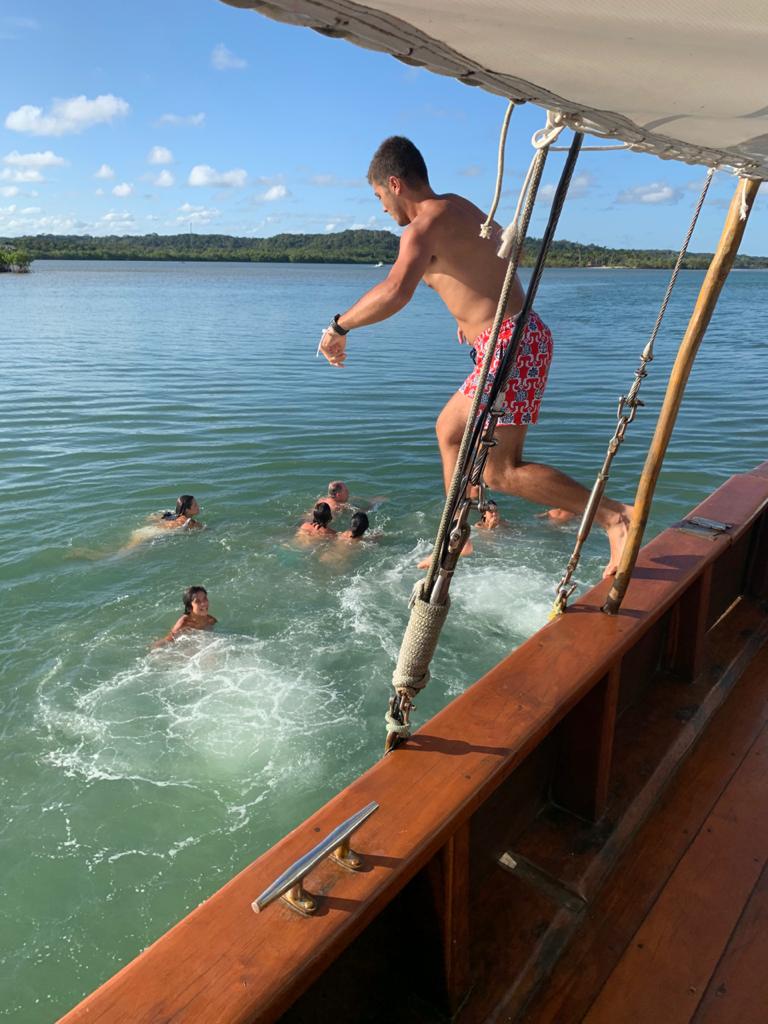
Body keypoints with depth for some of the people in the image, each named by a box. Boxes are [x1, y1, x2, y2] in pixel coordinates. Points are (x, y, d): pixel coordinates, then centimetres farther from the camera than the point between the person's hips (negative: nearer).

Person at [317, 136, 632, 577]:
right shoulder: (459, 206, 19)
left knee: (501, 472, -9)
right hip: (517, 337, 10)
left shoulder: (425, 226, -11)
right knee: (449, 429, 20)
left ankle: (613, 514, -10)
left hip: (510, 343, -10)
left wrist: (339, 326, -16)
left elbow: (395, 291, -31)